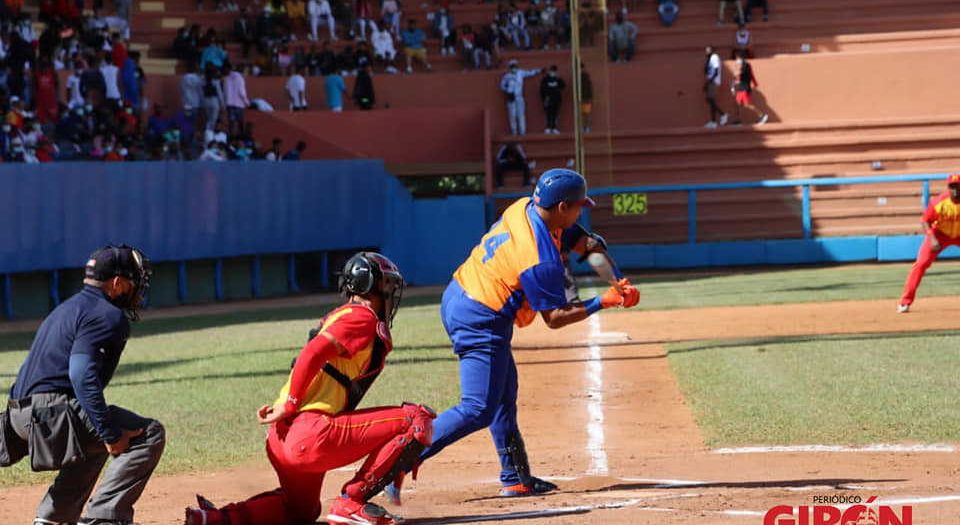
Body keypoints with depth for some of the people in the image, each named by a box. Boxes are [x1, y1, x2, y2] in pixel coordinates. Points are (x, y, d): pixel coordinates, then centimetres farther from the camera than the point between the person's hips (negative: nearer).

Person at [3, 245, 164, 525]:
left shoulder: (68, 308, 24)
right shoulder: (108, 315, -7)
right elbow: (82, 373, -22)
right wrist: (110, 433, -24)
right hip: (50, 411, -10)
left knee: (96, 443, 36)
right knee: (150, 434, -8)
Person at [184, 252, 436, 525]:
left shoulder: (340, 315, 24)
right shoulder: (363, 318, -5)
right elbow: (312, 354, -17)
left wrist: (285, 406, 7)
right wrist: (289, 406, -13)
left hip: (281, 437, 10)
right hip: (313, 434, -10)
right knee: (419, 420, -8)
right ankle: (352, 501, -8)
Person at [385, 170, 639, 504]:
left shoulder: (523, 207, -1)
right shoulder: (542, 261, -24)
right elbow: (554, 317, -15)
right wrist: (604, 302, -16)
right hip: (481, 322, -10)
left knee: (504, 393, 18)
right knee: (478, 411, -10)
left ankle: (515, 477, 23)